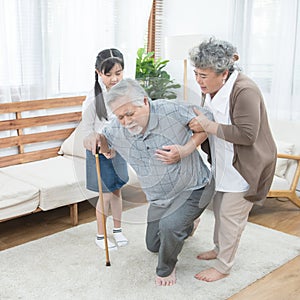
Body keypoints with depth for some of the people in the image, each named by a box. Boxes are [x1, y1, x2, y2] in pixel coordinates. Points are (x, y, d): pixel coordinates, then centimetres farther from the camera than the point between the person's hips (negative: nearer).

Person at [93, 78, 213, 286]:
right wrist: (96, 139, -17)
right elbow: (105, 146, 8)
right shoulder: (116, 129, -14)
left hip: (192, 189, -6)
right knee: (153, 245, 20)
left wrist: (186, 150, -27)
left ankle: (167, 269, 2)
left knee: (169, 225, -31)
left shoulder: (171, 111, -27)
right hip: (159, 199, 6)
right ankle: (186, 225, 50)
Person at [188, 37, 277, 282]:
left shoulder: (245, 91, -27)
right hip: (224, 162, 9)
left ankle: (223, 266, 18)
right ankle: (219, 249, 41)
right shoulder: (213, 89, 1)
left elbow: (246, 134, -29)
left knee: (231, 214, 1)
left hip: (247, 165, -8)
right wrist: (198, 121, 1)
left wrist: (207, 126, -27)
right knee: (220, 208, 20)